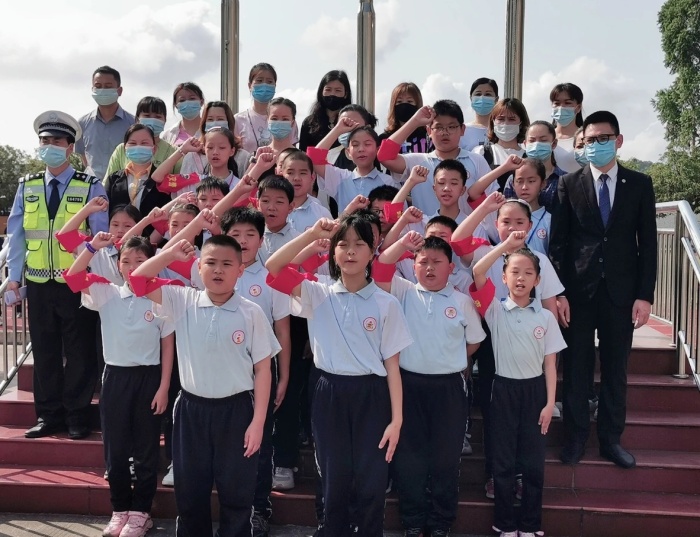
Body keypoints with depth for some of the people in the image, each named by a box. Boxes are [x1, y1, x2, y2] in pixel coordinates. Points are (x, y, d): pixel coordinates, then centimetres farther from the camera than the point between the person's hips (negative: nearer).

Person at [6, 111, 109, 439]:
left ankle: (77, 416, 18)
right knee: (44, 351, 11)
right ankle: (49, 415, 23)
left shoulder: (90, 187, -3)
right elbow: (16, 234, 6)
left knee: (80, 352, 5)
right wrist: (13, 276, 0)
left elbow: (101, 235, -5)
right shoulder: (27, 187, 7)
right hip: (39, 284, 3)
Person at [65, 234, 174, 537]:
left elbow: (168, 347, -3)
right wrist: (92, 248, -21)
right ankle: (120, 509, 25)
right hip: (115, 375, 2)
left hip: (147, 377, -2)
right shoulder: (107, 294, 1)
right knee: (115, 449, 10)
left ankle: (140, 512, 20)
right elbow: (72, 278, -12)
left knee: (146, 449, 8)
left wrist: (163, 388, -6)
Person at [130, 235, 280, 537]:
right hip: (191, 409, 2)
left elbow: (262, 369, -4)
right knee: (189, 494, 15)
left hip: (235, 410, -2)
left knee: (236, 495, 9)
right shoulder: (183, 302, 0)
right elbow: (138, 281, -2)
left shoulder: (251, 313, -7)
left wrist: (258, 421, -7)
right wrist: (172, 253, -8)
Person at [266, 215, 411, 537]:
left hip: (371, 396, -1)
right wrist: (313, 233, -17)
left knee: (371, 484, 5)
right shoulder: (318, 296, 1)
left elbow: (392, 364, -3)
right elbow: (273, 268, -11)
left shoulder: (386, 304, -2)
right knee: (334, 482, 11)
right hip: (329, 395, 1)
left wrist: (396, 419, -7)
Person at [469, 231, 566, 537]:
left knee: (533, 462, 8)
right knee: (503, 461, 6)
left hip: (535, 389, 1)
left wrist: (550, 403, -3)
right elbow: (477, 273, -19)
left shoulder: (545, 317, 0)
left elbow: (550, 362, 1)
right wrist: (506, 245, -22)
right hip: (504, 388, -1)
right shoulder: (495, 310, -4)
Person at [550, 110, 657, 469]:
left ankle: (610, 438, 21)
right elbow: (558, 241, 0)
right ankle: (576, 437, 19)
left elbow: (648, 243, 3)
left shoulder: (639, 184, 5)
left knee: (615, 369, 9)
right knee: (576, 369, 6)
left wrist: (645, 295, -3)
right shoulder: (569, 184, 3)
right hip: (578, 291, -1)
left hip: (621, 292, 1)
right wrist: (557, 292, -7)